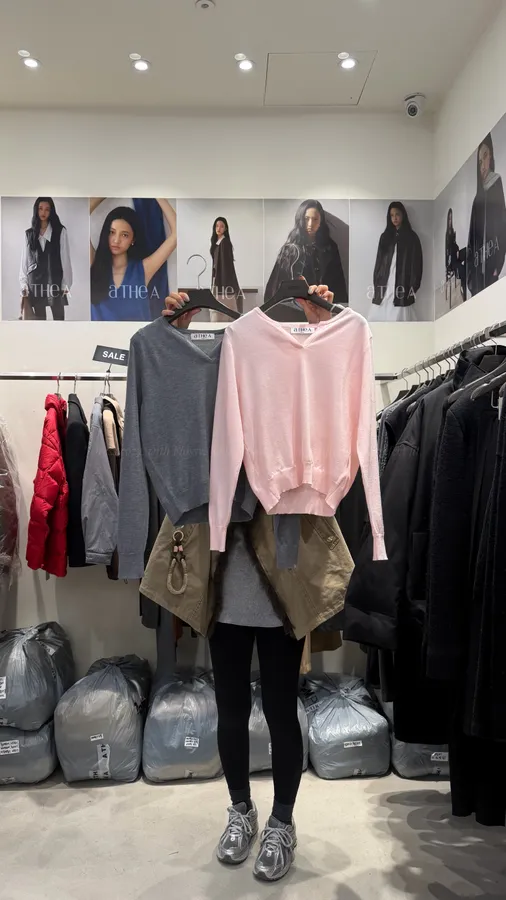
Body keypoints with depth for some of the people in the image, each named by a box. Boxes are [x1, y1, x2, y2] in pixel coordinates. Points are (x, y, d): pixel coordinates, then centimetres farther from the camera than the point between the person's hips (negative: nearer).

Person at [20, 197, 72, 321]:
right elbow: (24, 260, 10)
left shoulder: (60, 231, 2)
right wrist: (23, 284, 3)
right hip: (35, 282, 3)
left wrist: (65, 284, -5)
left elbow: (65, 258, -1)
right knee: (39, 318, 5)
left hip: (54, 281, -3)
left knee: (58, 317, -6)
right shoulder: (29, 233, 11)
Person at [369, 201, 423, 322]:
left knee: (399, 317, -6)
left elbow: (416, 263, 0)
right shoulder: (385, 236, 13)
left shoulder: (411, 237, 4)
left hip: (402, 285, -3)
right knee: (379, 317, -2)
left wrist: (413, 287, -7)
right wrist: (376, 284, 5)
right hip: (385, 284, 3)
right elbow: (379, 261, 13)